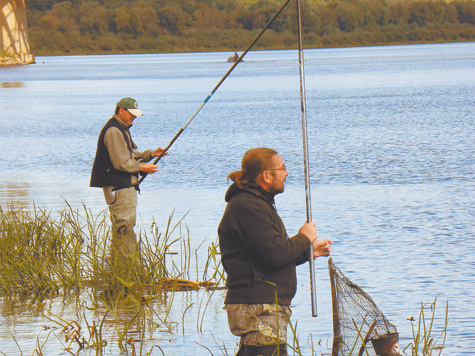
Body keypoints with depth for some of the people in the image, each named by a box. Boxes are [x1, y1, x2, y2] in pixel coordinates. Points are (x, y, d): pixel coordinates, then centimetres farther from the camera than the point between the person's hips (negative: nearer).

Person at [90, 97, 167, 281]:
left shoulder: (122, 129, 19)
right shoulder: (113, 131, -15)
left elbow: (130, 155, 23)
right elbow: (121, 162, -19)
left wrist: (150, 154, 10)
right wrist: (142, 167, -9)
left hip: (126, 186, 11)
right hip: (118, 188, -11)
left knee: (127, 227, 12)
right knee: (123, 228, -12)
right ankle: (122, 272, -13)